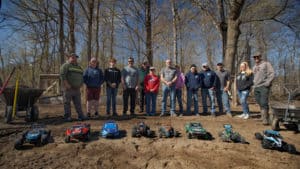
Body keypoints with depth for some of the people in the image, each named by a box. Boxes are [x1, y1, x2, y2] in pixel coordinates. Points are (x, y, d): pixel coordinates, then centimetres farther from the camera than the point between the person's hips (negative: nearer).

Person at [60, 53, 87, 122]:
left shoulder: (79, 67, 20)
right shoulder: (66, 65, 0)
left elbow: (82, 77, 24)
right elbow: (62, 75, -11)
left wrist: (80, 85, 11)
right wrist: (67, 84, -18)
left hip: (77, 88, 6)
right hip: (68, 88, -6)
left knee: (78, 103, 7)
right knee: (67, 102, 0)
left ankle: (80, 115, 11)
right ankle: (67, 116, 8)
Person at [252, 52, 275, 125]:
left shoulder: (266, 64, 3)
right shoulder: (254, 67, 22)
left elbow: (272, 73, -6)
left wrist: (267, 82, -17)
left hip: (264, 87, -6)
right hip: (256, 87, 6)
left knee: (264, 103, -13)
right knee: (260, 104, 7)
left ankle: (265, 119, -10)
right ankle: (263, 117, 16)